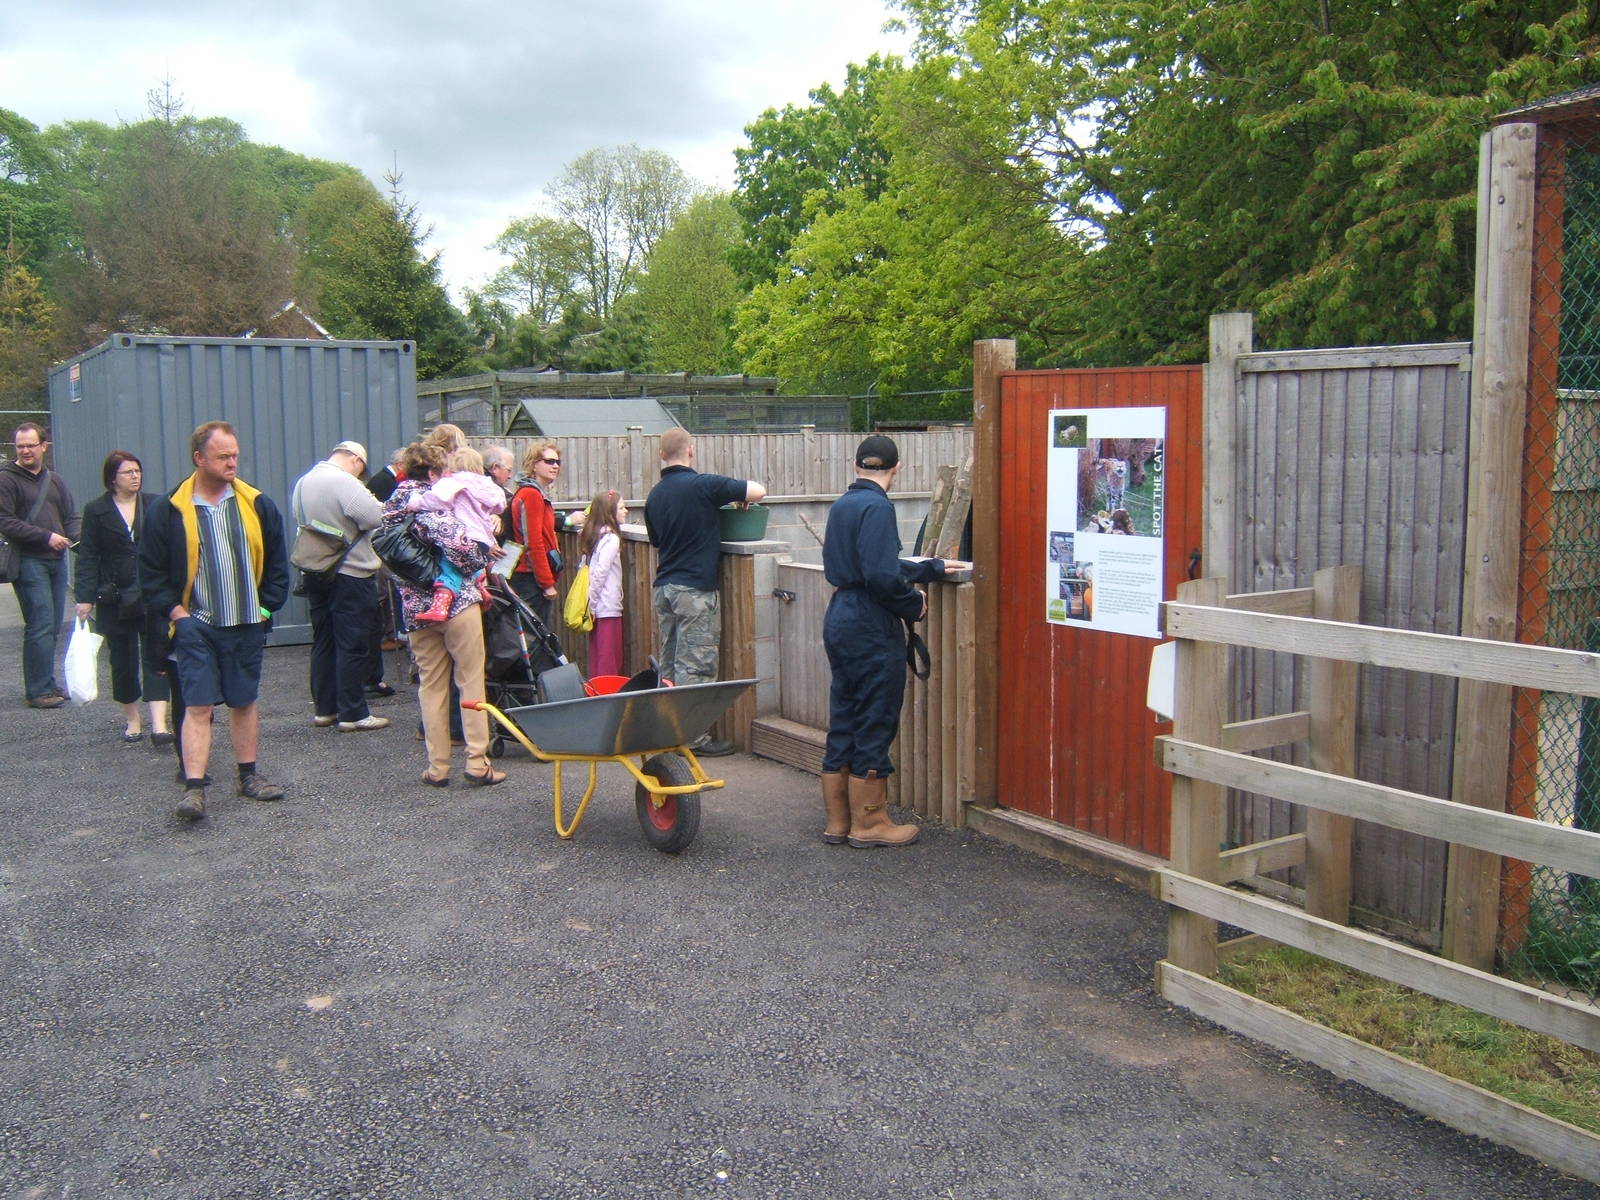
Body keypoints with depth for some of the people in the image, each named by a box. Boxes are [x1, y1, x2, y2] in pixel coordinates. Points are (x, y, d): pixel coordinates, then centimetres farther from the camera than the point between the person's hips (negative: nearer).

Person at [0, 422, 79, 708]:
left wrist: (72, 539, 0)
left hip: (57, 559, 6)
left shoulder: (55, 480, 18)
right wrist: (46, 537, -16)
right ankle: (39, 690, -6)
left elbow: (71, 517, 21)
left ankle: (47, 685, 17)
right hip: (28, 560, -6)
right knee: (40, 625, -10)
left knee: (53, 628, 9)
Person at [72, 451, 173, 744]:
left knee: (156, 656, -6)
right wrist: (85, 597, -8)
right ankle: (131, 719, 24)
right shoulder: (96, 510, 2)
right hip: (115, 598, 0)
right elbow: (88, 556, 0)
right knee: (123, 659, 9)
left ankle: (159, 724, -10)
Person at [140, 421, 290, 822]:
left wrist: (268, 605, 2)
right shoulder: (168, 510, -3)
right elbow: (151, 570, 2)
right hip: (195, 626, -3)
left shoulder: (257, 505, 4)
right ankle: (194, 787, -5)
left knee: (245, 702, 12)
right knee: (197, 706, -6)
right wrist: (174, 610, -6)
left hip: (246, 624, 3)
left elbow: (277, 562, 10)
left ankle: (249, 776, 23)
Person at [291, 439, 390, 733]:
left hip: (315, 574, 8)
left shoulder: (303, 482, 11)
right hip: (350, 575, -8)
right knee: (353, 645, -3)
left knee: (323, 642, 14)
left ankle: (323, 709, 20)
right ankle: (353, 714, 0)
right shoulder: (344, 482, -17)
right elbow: (375, 517, -25)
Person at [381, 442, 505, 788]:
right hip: (457, 601, -6)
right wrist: (478, 564, -7)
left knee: (430, 686, 12)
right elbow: (458, 542, -25)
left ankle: (438, 767, 14)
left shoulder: (392, 509, 10)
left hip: (415, 610, 6)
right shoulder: (432, 502, -13)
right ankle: (478, 764, 3)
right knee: (471, 682, 2)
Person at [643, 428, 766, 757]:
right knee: (695, 665, -3)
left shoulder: (655, 495, 11)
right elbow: (758, 491, -12)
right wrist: (740, 499, 8)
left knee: (669, 662, 12)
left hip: (663, 586, 8)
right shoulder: (702, 485, -12)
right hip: (694, 588, -7)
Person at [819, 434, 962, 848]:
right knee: (873, 726, 2)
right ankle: (868, 824, 12)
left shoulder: (842, 505, 14)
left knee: (842, 726, 14)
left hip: (840, 623, 9)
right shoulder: (877, 507, -15)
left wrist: (931, 567, 32)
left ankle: (837, 822, 23)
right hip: (872, 631, -9)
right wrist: (914, 604, -6)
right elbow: (882, 575, -24)